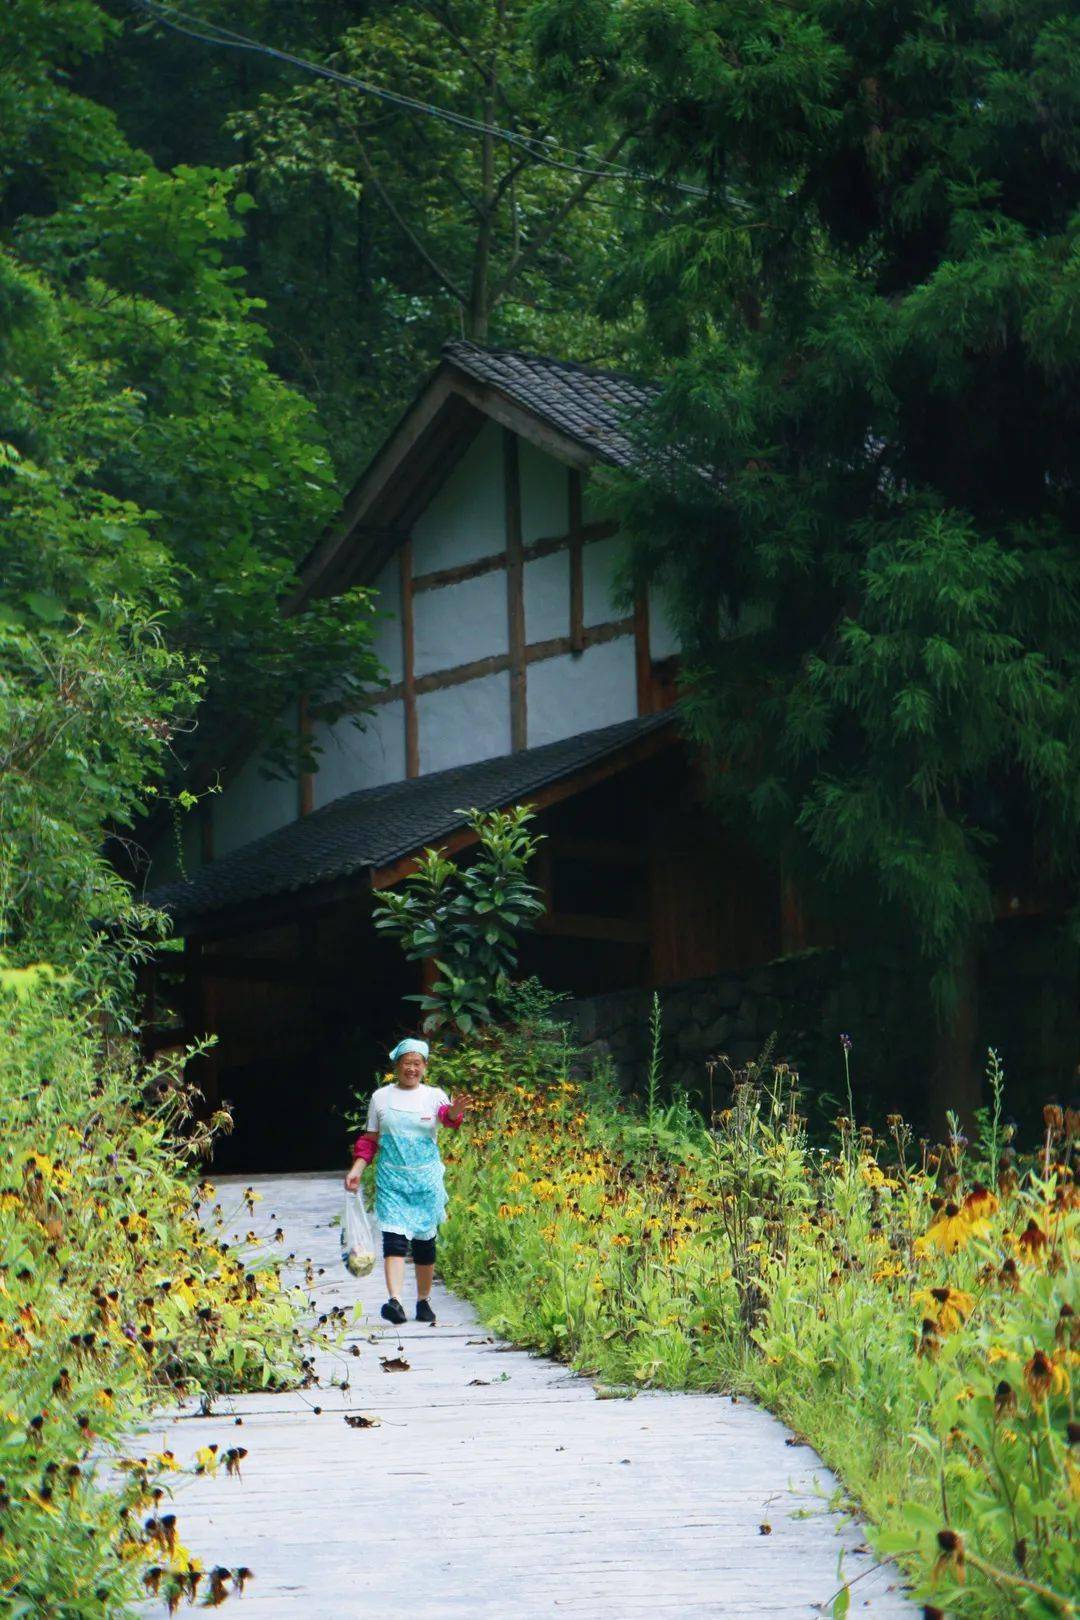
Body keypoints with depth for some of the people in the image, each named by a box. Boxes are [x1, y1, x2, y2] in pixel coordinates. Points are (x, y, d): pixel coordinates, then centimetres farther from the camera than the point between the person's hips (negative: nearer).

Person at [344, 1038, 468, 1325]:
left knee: (424, 1239, 7)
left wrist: (455, 1111, -42)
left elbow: (448, 1117, -19)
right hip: (391, 1179, 0)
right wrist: (356, 1169, 0)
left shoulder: (433, 1096, 3)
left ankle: (424, 1301, 20)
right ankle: (395, 1301, -26)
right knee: (394, 1237, -14)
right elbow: (370, 1139, 12)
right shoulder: (381, 1097, 7)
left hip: (426, 1179, 0)